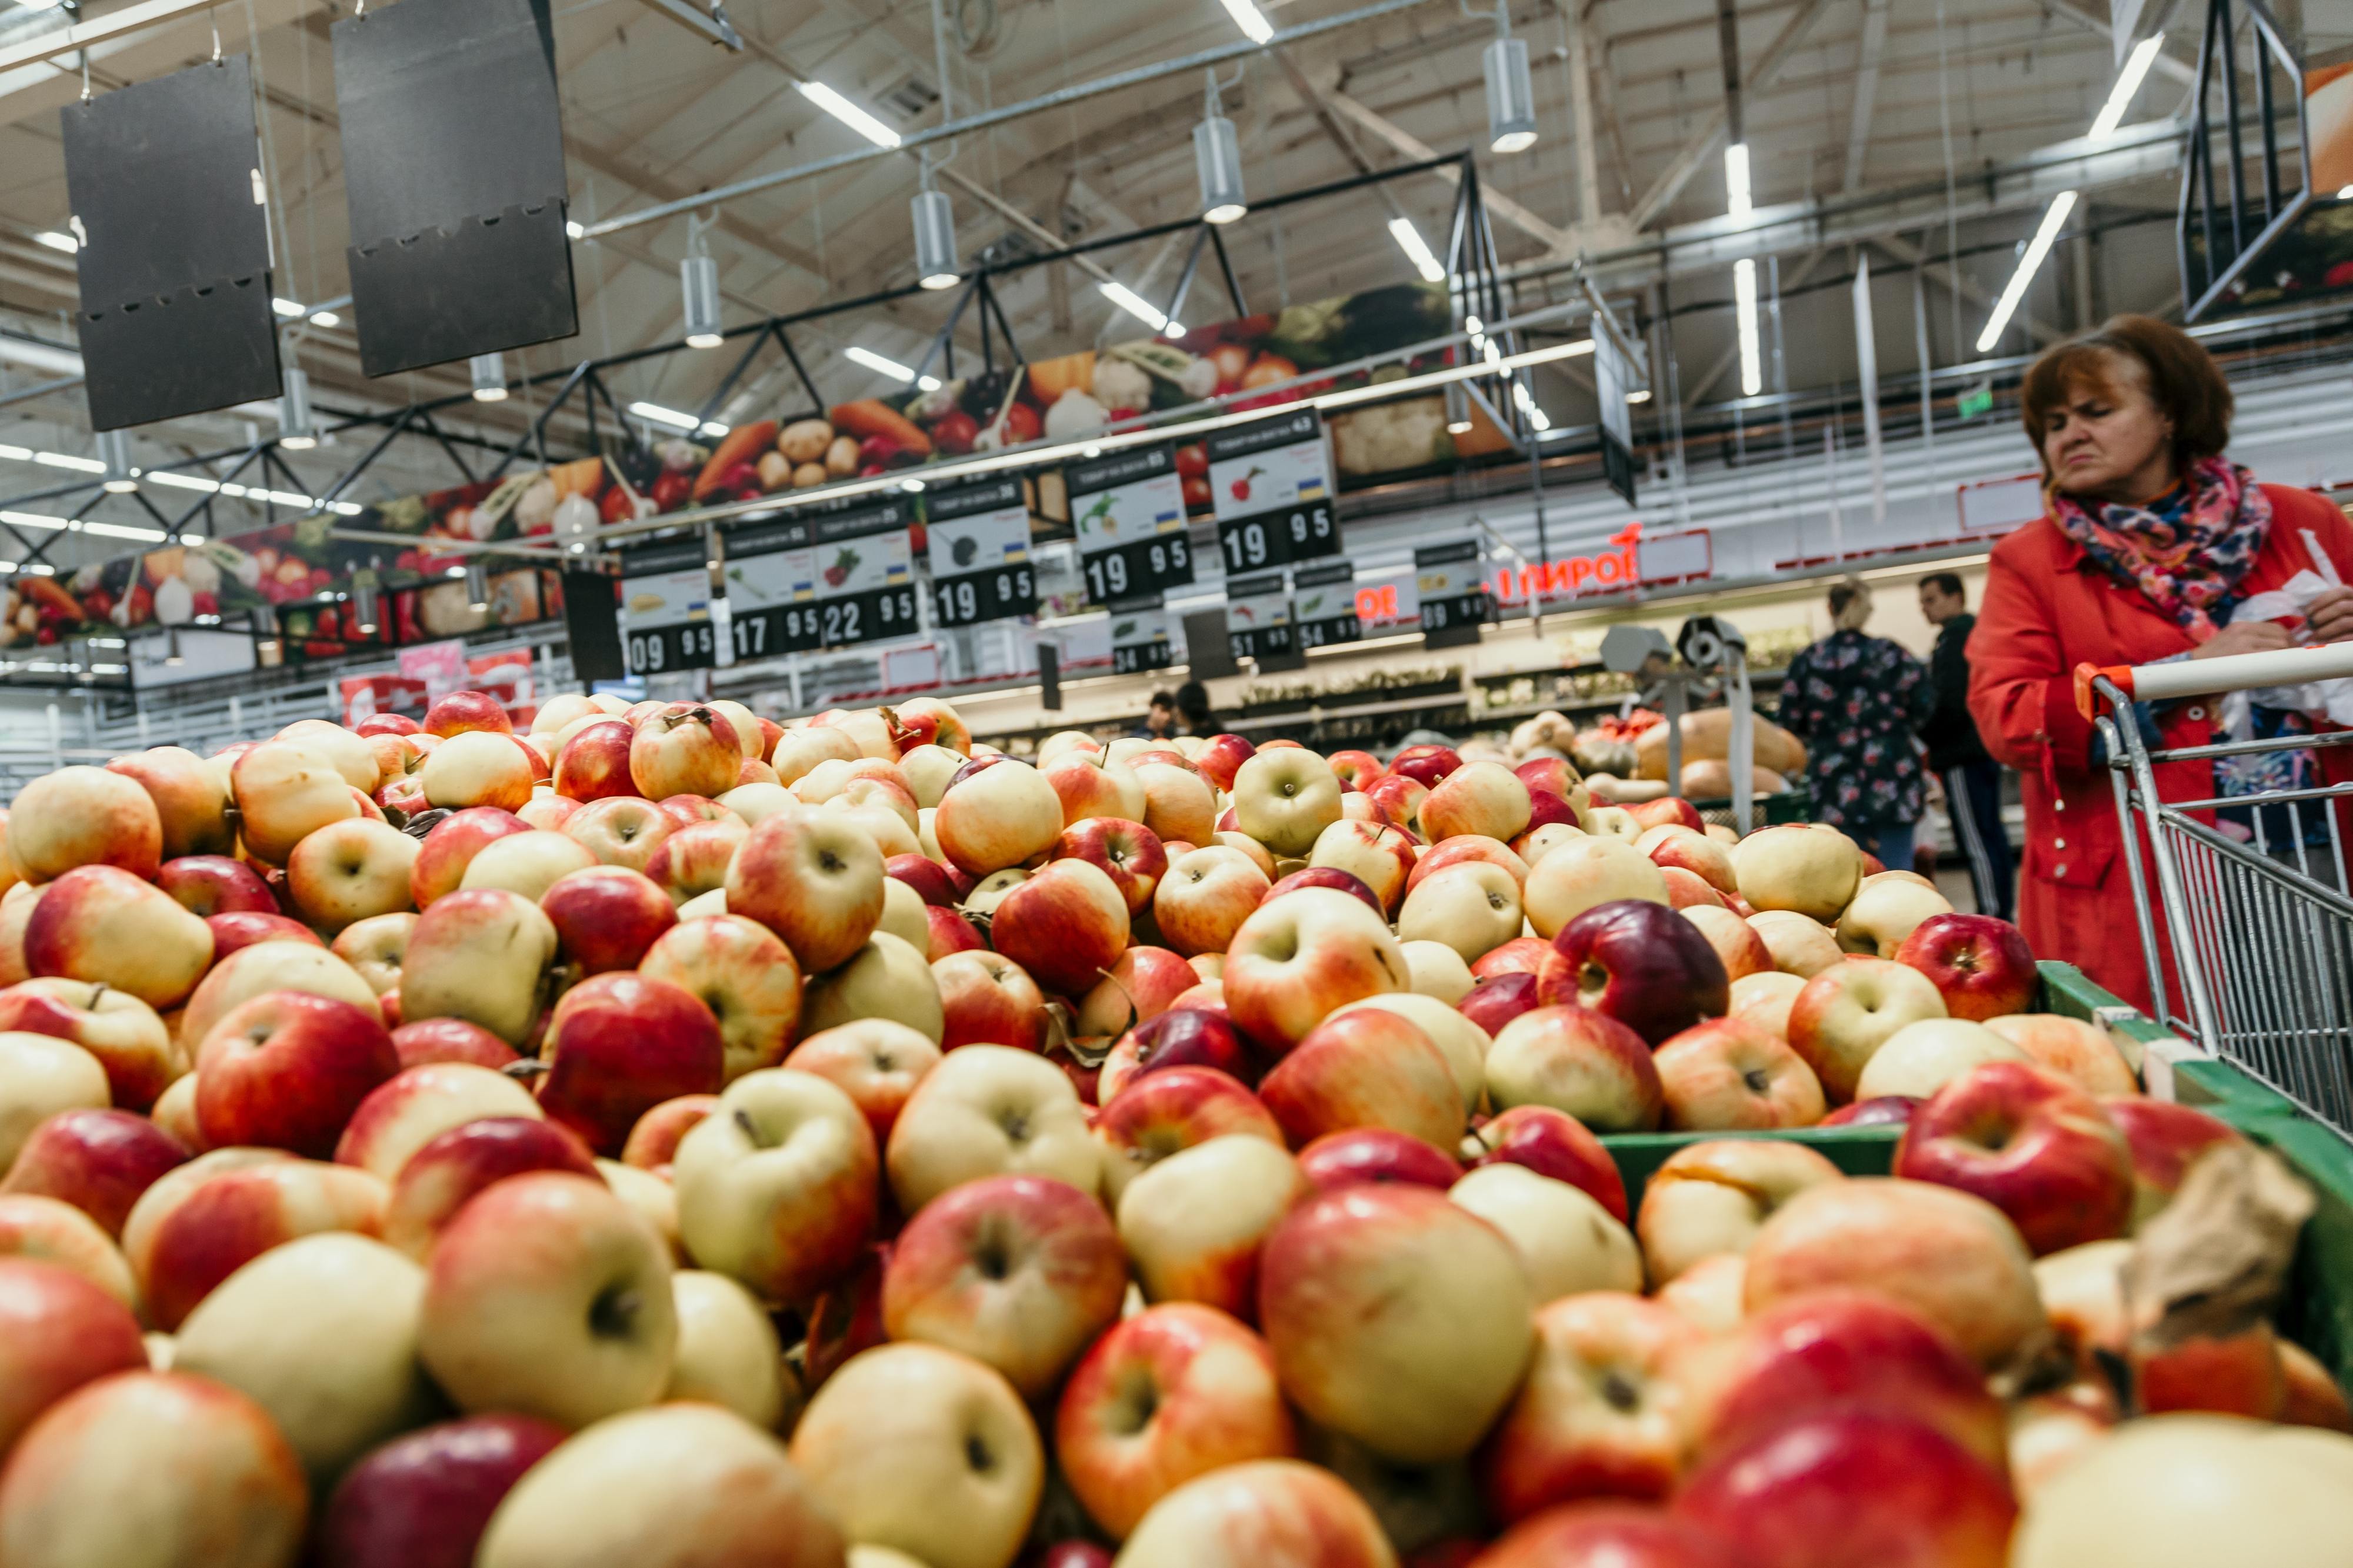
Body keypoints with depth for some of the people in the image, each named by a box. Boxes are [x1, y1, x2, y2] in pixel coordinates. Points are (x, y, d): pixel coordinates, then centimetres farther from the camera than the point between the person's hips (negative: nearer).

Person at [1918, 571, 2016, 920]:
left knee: (1975, 840, -11)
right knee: (1991, 833, 12)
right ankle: (2001, 913, 17)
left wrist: (1920, 734, -7)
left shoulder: (1955, 636, -11)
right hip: (1985, 746, 11)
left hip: (1962, 753, -11)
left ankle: (1992, 914, -12)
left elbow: (1949, 701, -19)